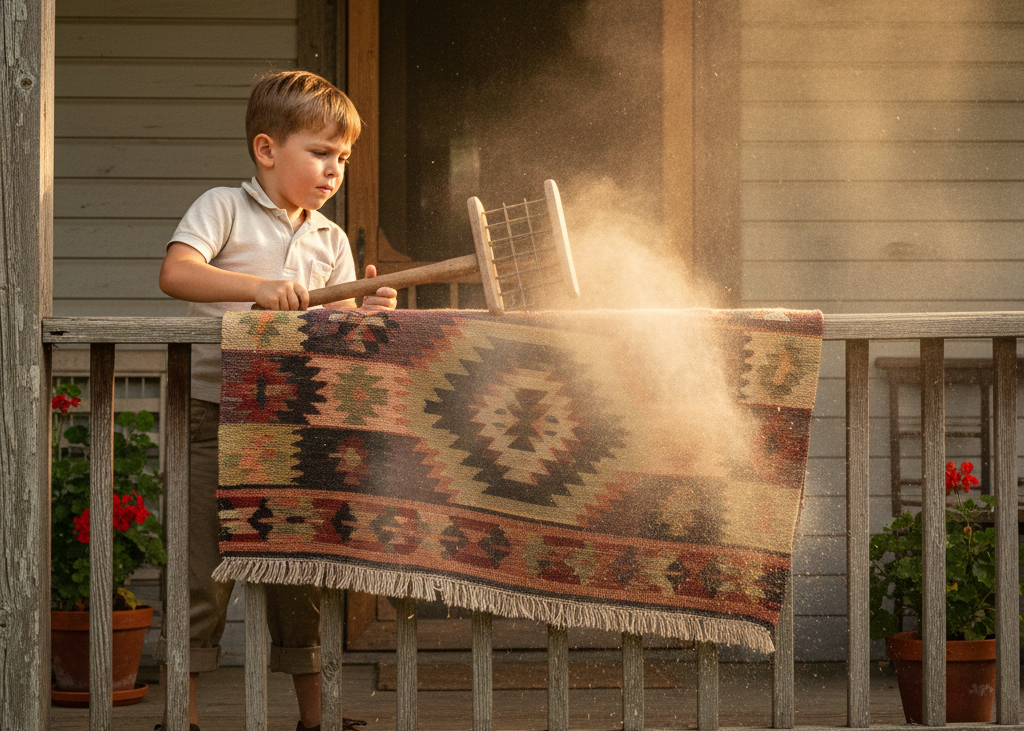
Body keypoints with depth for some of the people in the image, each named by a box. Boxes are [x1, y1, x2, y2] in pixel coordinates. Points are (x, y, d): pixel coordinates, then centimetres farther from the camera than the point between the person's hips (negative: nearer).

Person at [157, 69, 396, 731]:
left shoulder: (330, 240, 13)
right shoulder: (224, 209, -2)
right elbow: (176, 272, -19)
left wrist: (364, 316, -15)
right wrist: (257, 287, -32)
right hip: (216, 417, -4)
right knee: (203, 569, -4)